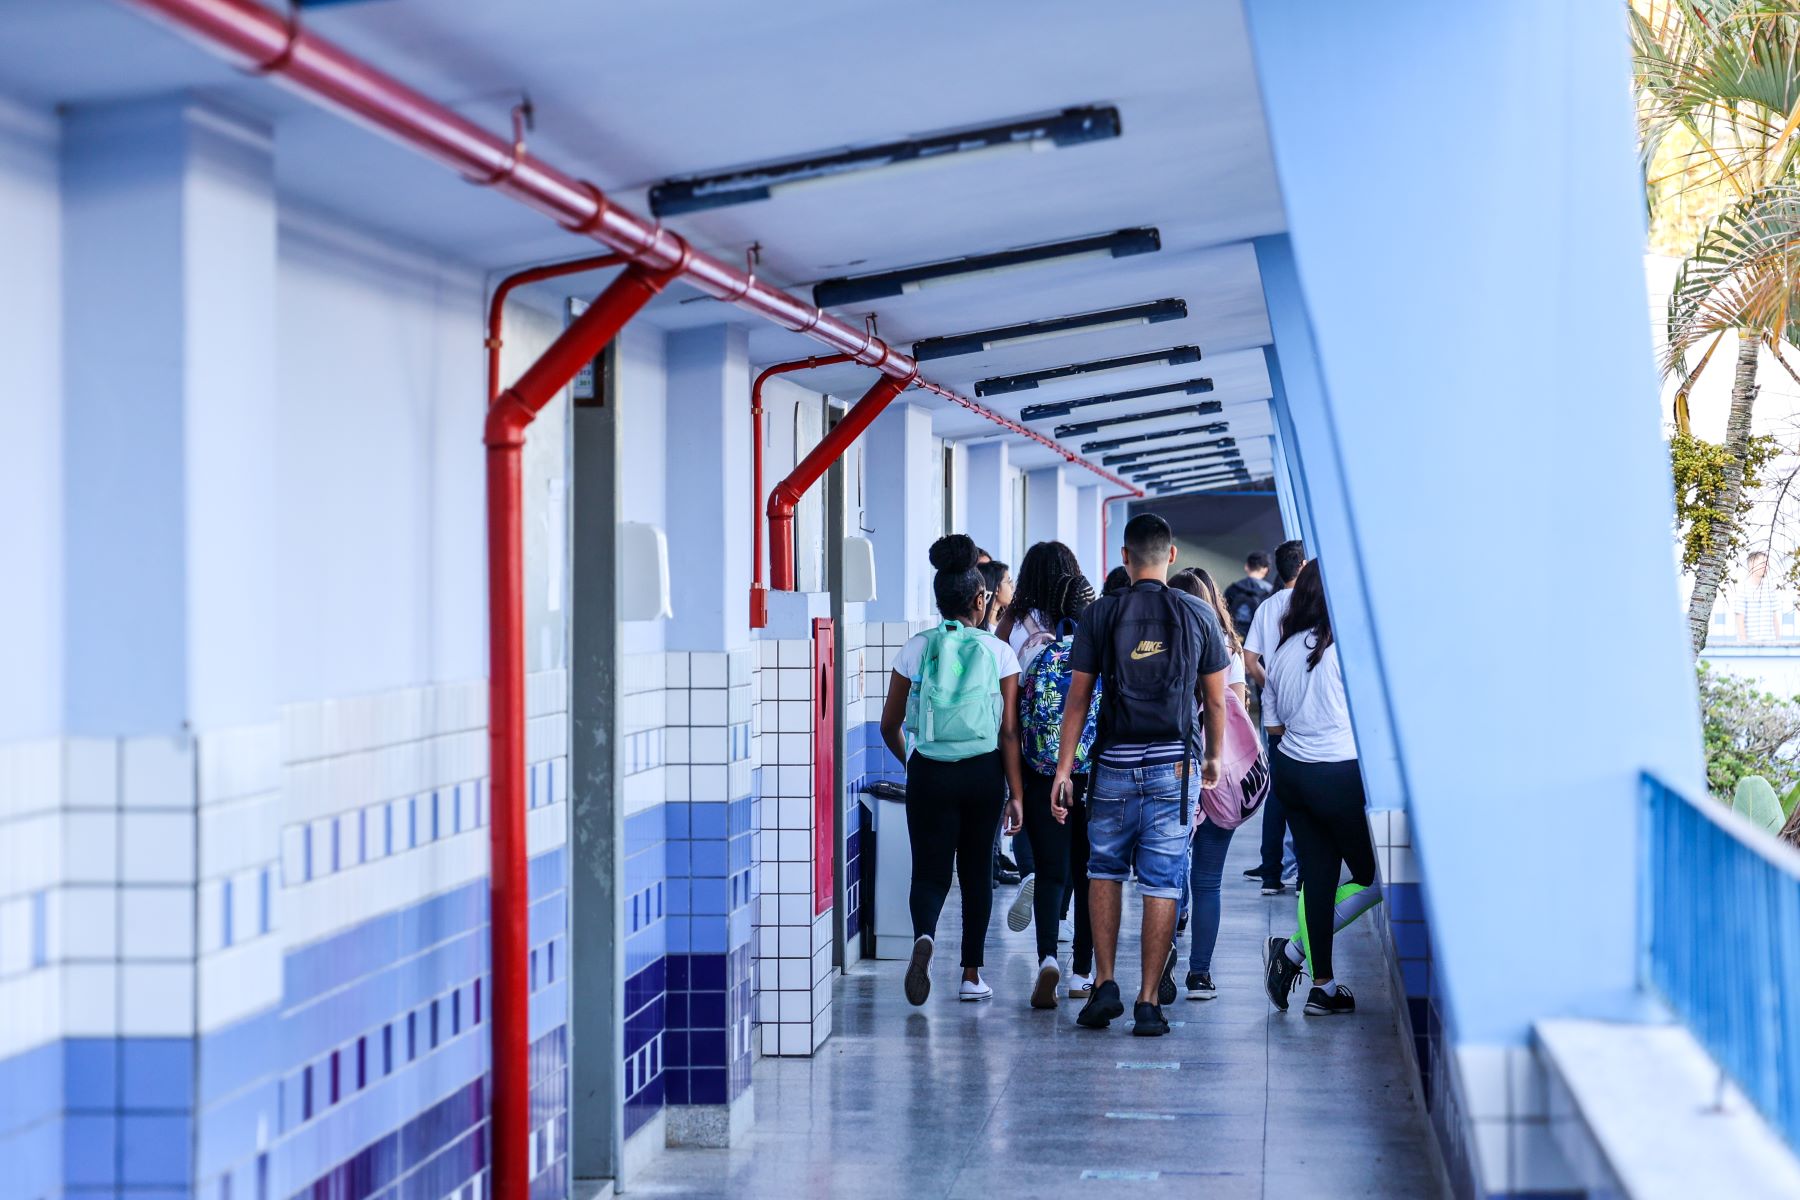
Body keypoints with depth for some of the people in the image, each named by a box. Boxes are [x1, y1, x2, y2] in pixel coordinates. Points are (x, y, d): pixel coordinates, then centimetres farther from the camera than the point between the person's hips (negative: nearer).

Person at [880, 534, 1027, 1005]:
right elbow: (1009, 731, -6)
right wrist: (1016, 794, 0)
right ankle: (972, 974, 16)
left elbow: (890, 726, 4)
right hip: (983, 772, 0)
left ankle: (924, 936, -28)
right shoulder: (999, 652, -4)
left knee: (930, 871, 3)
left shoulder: (916, 648, -1)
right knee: (977, 872, 14)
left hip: (929, 773, 0)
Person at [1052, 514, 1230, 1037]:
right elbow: (1215, 700, 7)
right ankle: (1148, 1003, 3)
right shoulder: (1198, 615, 1)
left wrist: (1064, 768, 3)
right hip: (1174, 764, 0)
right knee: (1162, 884, 3)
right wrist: (1214, 758, 22)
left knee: (1104, 870, 18)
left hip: (1115, 764, 0)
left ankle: (1105, 984, 10)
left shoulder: (1100, 614, 0)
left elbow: (1077, 698, -1)